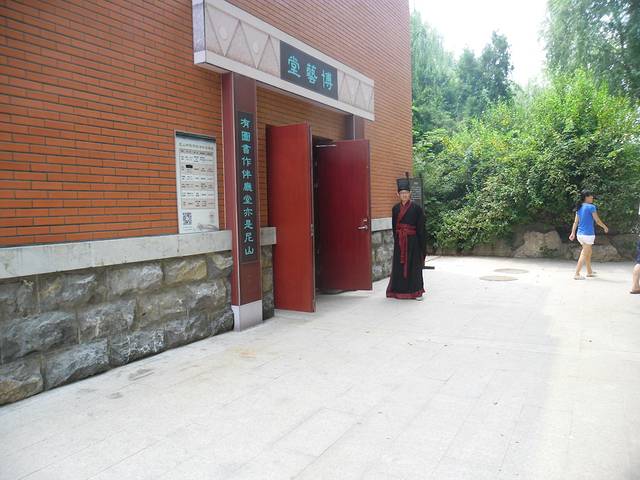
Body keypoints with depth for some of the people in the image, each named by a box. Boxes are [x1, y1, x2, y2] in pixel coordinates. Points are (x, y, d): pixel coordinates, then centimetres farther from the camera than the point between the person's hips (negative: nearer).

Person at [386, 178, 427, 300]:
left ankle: (416, 291, 11)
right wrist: (396, 240, 6)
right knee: (399, 265, 7)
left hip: (412, 240, -3)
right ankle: (400, 291, 17)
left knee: (414, 265, 1)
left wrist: (422, 245, -10)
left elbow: (421, 227, -5)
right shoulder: (395, 208, 7)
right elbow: (394, 226, 11)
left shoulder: (416, 208, -3)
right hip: (399, 241, 3)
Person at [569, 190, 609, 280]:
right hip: (588, 234, -7)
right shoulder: (591, 207, -11)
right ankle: (577, 274, -5)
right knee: (584, 254, -3)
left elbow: (575, 222, 9)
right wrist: (605, 227, 10)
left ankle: (589, 272, 30)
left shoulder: (579, 208, 9)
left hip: (580, 234, 7)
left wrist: (573, 233, 10)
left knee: (589, 252, 21)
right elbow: (597, 220, -6)